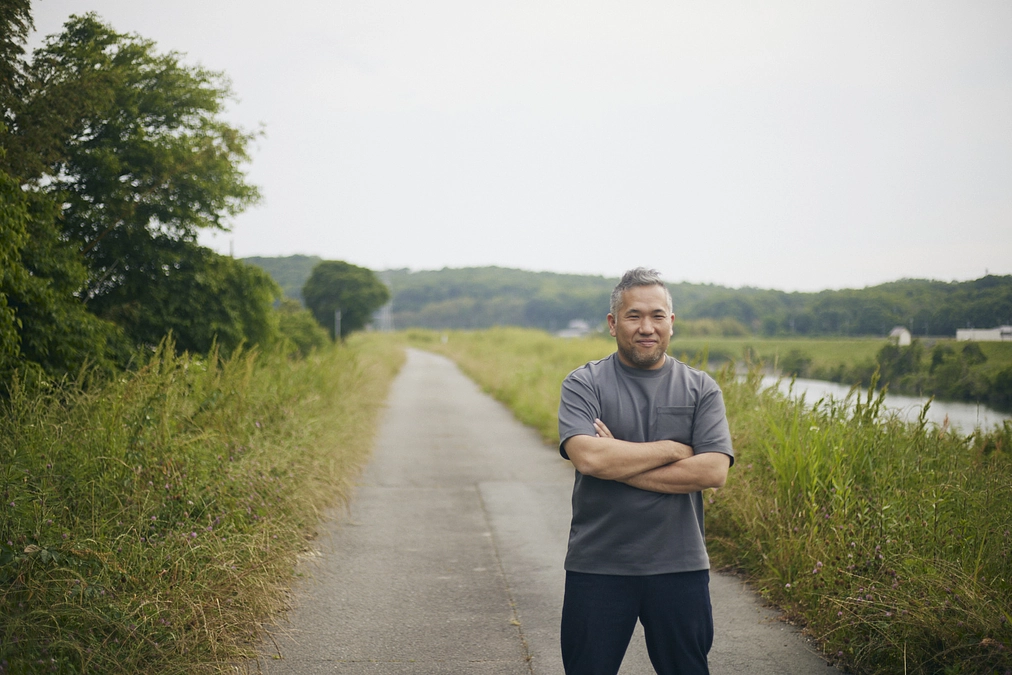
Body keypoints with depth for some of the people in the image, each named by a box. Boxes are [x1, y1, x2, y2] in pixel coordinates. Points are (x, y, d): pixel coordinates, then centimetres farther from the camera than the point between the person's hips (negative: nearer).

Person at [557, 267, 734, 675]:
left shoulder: (700, 389, 4)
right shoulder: (583, 384, 0)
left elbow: (713, 471, -11)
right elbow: (587, 456, -18)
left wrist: (619, 464, -14)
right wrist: (671, 449, -11)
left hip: (679, 566, 1)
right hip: (597, 566, -1)